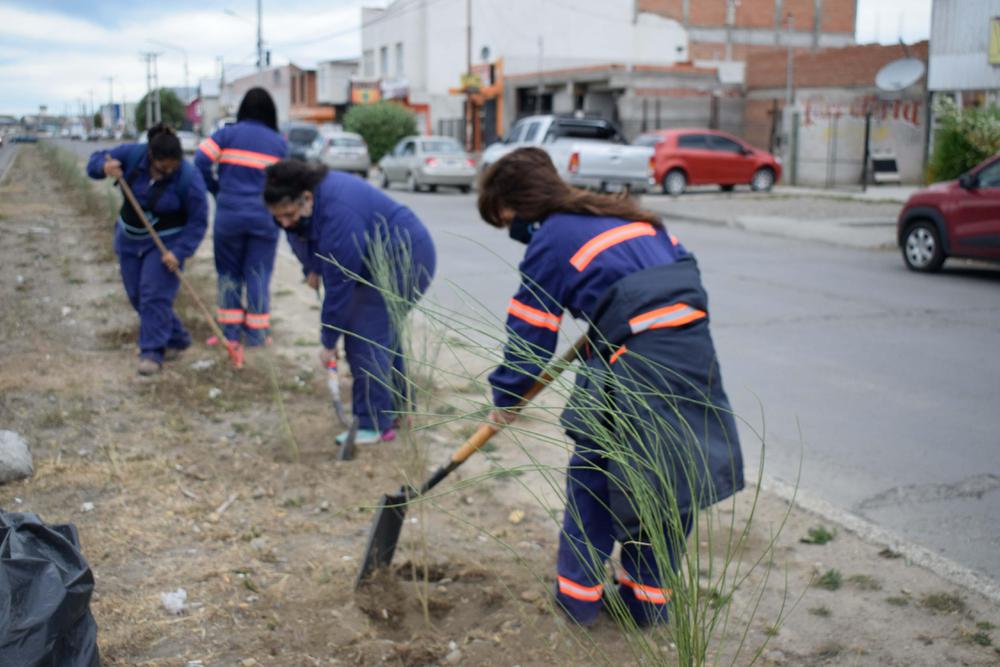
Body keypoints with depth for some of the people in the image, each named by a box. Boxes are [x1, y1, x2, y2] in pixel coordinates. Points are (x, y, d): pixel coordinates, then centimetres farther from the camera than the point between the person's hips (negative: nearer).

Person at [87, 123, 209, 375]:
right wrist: (104, 167, -29)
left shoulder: (189, 178, -25)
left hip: (166, 242, -5)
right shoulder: (132, 155, -15)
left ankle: (152, 352, -6)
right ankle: (177, 339, 22)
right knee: (137, 295, 9)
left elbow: (198, 221, -18)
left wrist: (179, 252, -26)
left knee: (154, 295, -14)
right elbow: (95, 161, -4)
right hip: (130, 239, 5)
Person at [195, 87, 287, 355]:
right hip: (265, 219, 0)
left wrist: (214, 188, 5)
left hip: (229, 215, 0)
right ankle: (255, 333, 12)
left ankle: (231, 332, 16)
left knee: (229, 272, 13)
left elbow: (200, 161, -9)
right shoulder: (279, 143, 3)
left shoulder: (228, 134, 0)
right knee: (258, 274, 9)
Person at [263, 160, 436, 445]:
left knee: (366, 337, -14)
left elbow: (340, 283, -28)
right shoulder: (302, 200, -6)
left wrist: (329, 342, -21)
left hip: (404, 259, -10)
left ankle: (375, 425, -9)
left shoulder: (339, 214, -33)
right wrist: (311, 268, 9)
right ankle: (396, 407, 28)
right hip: (384, 261, 10)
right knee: (381, 332, 15)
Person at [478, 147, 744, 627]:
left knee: (593, 475, 12)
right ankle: (649, 596, 27)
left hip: (635, 365, -7)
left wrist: (506, 397, 17)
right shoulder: (623, 214, 20)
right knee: (671, 479, 16)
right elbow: (680, 263, 25)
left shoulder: (550, 243, 0)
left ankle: (579, 593, 21)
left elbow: (530, 334, 3)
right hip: (695, 348, 7)